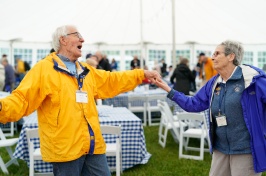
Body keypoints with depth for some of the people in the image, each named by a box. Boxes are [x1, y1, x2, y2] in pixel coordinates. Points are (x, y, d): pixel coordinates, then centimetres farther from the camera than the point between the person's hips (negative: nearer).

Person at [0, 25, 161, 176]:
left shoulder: (86, 70, 17)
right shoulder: (44, 69, -7)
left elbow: (113, 80, 27)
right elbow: (22, 99, -16)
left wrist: (142, 74, 23)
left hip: (93, 145, 7)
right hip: (65, 147, -7)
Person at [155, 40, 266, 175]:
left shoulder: (252, 79, -11)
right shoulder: (213, 84, 7)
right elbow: (194, 104, 11)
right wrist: (168, 90, 7)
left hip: (245, 150, -6)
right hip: (221, 149, 6)